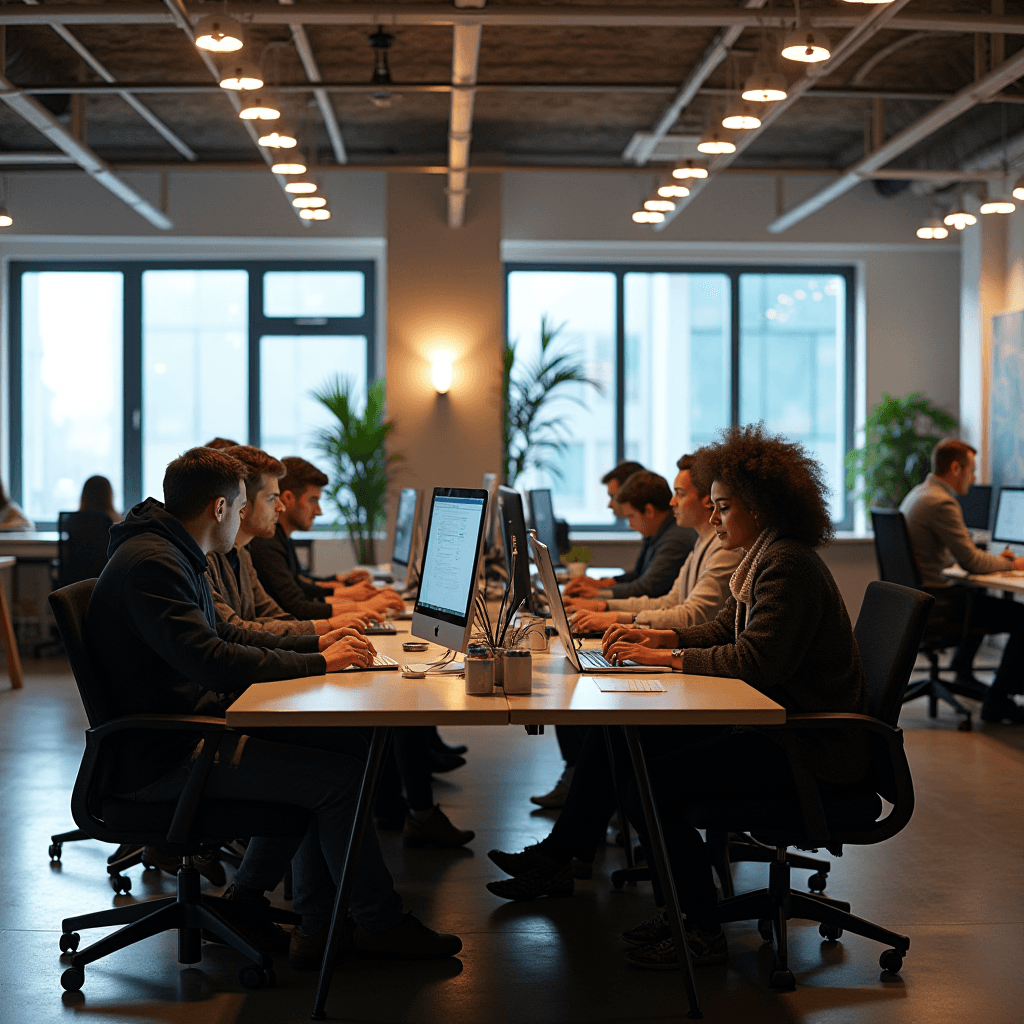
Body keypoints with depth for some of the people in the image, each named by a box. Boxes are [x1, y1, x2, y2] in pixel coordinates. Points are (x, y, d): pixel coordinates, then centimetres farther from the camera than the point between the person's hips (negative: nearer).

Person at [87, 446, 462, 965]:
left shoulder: (170, 554, 15)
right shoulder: (151, 564, -20)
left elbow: (223, 635, 25)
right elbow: (213, 663, -29)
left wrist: (314, 644, 16)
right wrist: (318, 663, -19)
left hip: (188, 730, 11)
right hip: (164, 756, -11)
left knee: (339, 746, 7)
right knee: (341, 777, -14)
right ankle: (379, 922, 4)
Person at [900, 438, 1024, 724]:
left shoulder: (918, 494, 13)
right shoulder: (942, 503, -20)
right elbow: (971, 562, -18)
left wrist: (994, 559, 18)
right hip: (931, 599, -11)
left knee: (979, 599, 36)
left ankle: (962, 669, 43)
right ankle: (997, 702, -7)